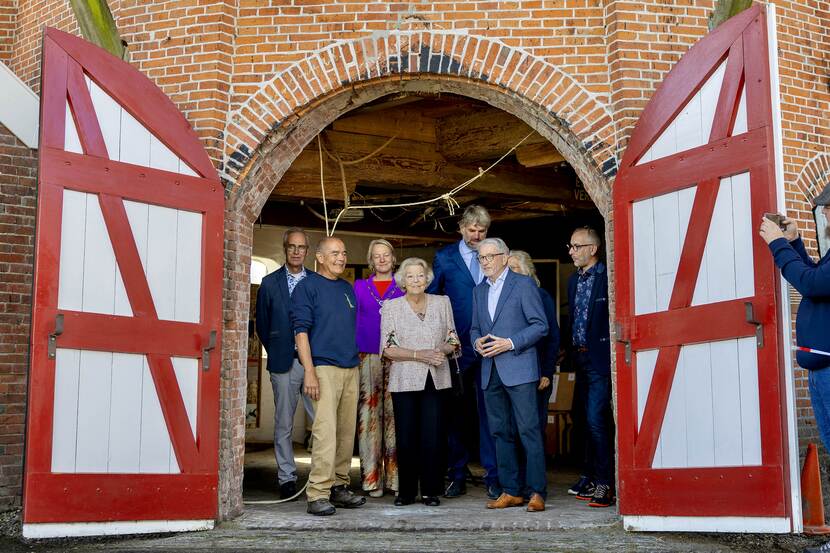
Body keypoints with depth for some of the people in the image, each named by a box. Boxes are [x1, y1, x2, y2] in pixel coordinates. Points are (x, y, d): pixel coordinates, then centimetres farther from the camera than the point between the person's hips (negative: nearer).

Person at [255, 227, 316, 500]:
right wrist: (277, 352, 6)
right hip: (284, 363, 0)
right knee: (283, 424, 4)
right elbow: (262, 324, 9)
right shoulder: (270, 283, 7)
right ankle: (287, 478, 10)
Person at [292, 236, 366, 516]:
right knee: (325, 431, -14)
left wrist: (358, 361, 14)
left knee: (346, 432, 9)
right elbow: (301, 330, -8)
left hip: (351, 368, 7)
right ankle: (318, 495, -12)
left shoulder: (348, 288, 19)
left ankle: (339, 487, 17)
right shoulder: (307, 286, -1)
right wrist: (309, 371, -16)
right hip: (324, 367, -7)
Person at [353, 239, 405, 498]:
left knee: (395, 415, -4)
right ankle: (372, 478, -1)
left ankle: (395, 476, 1)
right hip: (367, 357, 1)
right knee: (369, 415, -4)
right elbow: (353, 322, 13)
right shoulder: (359, 287, 14)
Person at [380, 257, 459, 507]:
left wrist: (440, 351, -10)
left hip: (436, 380, 1)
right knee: (406, 437, -1)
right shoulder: (391, 306, 3)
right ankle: (406, 491, 11)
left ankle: (431, 491, 8)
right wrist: (418, 355, -14)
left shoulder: (442, 302, 9)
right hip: (404, 380, -1)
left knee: (433, 437, -3)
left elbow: (453, 341, 11)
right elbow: (388, 348, -2)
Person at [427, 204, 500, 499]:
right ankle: (457, 476, 17)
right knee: (456, 414, 8)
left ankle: (493, 477, 5)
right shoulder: (444, 258, 5)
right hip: (456, 348, 0)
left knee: (489, 412, -1)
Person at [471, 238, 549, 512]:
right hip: (490, 372, 6)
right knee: (501, 433, 8)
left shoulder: (524, 284, -1)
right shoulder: (479, 291, 18)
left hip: (518, 369, -6)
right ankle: (511, 492, 14)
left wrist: (510, 343, -14)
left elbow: (540, 325, -6)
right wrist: (477, 342, 1)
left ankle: (537, 492, -5)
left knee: (529, 430, -8)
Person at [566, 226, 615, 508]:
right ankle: (590, 477, 25)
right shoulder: (574, 279, 15)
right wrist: (573, 352, 13)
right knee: (582, 419, 13)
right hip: (581, 358, 8)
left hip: (600, 359, -8)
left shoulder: (607, 276, -10)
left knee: (595, 419, -13)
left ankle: (604, 484, -5)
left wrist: (612, 355, -15)